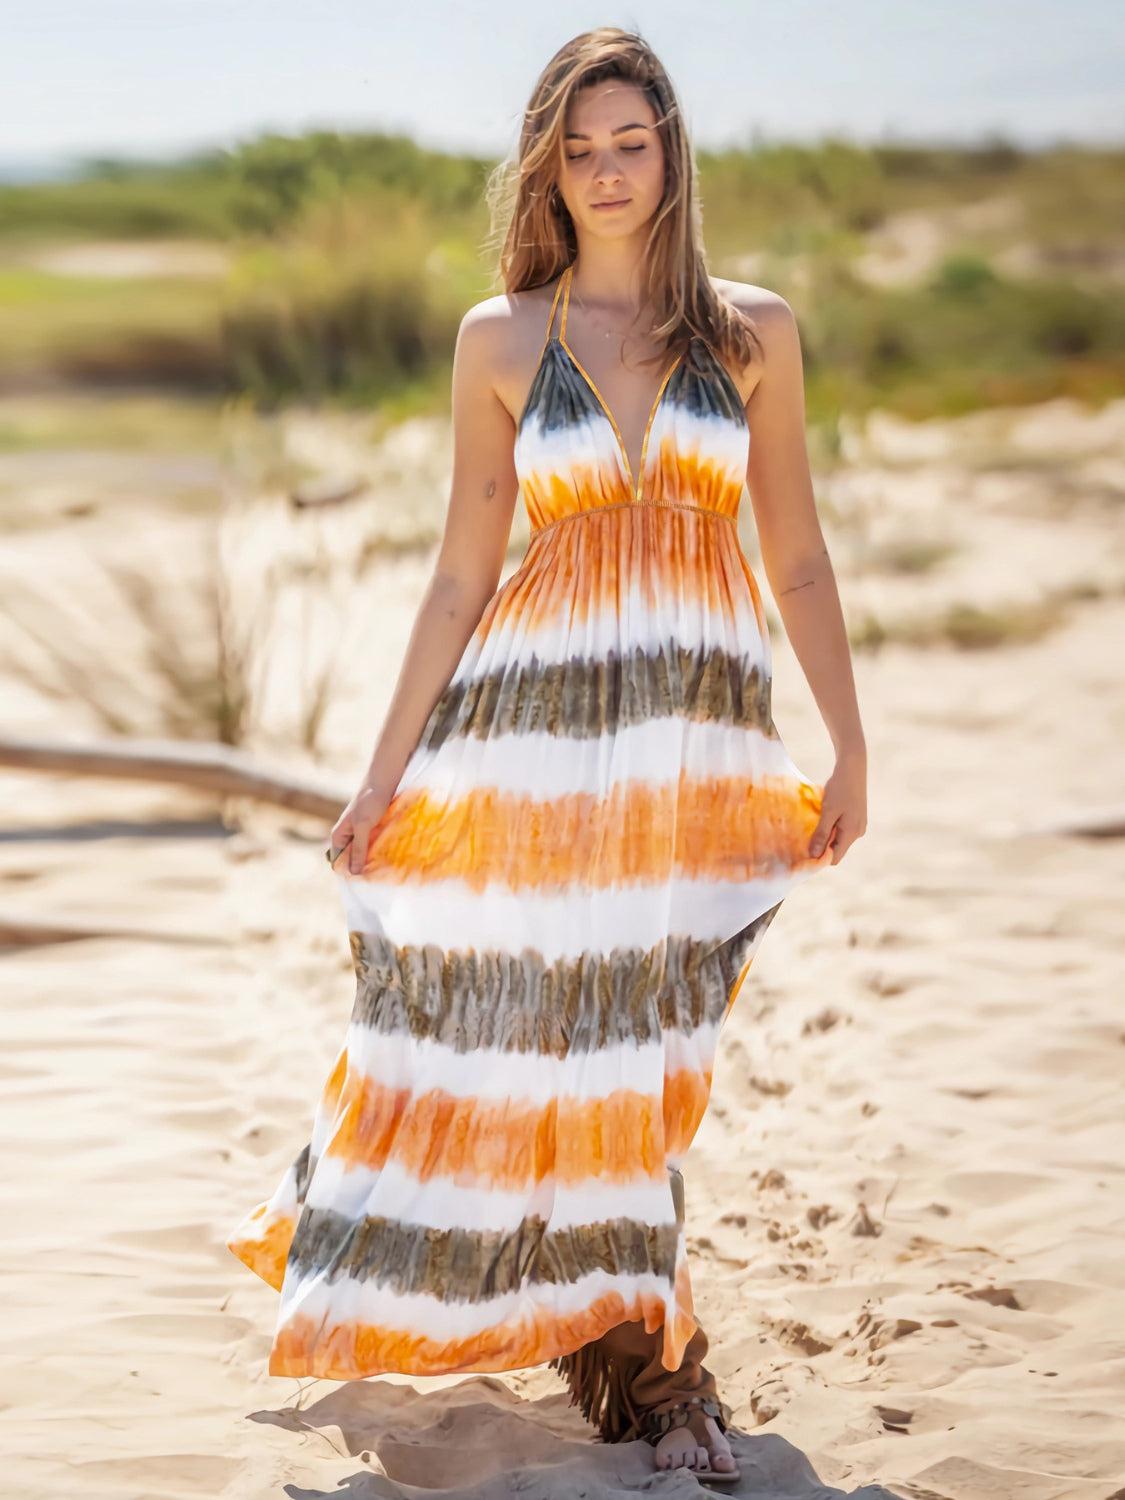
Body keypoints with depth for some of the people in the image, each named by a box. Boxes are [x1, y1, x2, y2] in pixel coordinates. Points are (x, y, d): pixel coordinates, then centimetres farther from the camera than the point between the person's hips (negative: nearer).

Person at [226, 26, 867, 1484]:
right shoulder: (501, 340, 4)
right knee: (528, 1029, 3)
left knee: (639, 1053, 5)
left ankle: (638, 1361, 22)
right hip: (536, 721, 0)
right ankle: (647, 1369, 20)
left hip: (702, 731, 0)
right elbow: (461, 577, 6)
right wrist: (384, 773, 4)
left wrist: (853, 751, 5)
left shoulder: (754, 329, 5)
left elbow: (797, 557, 7)